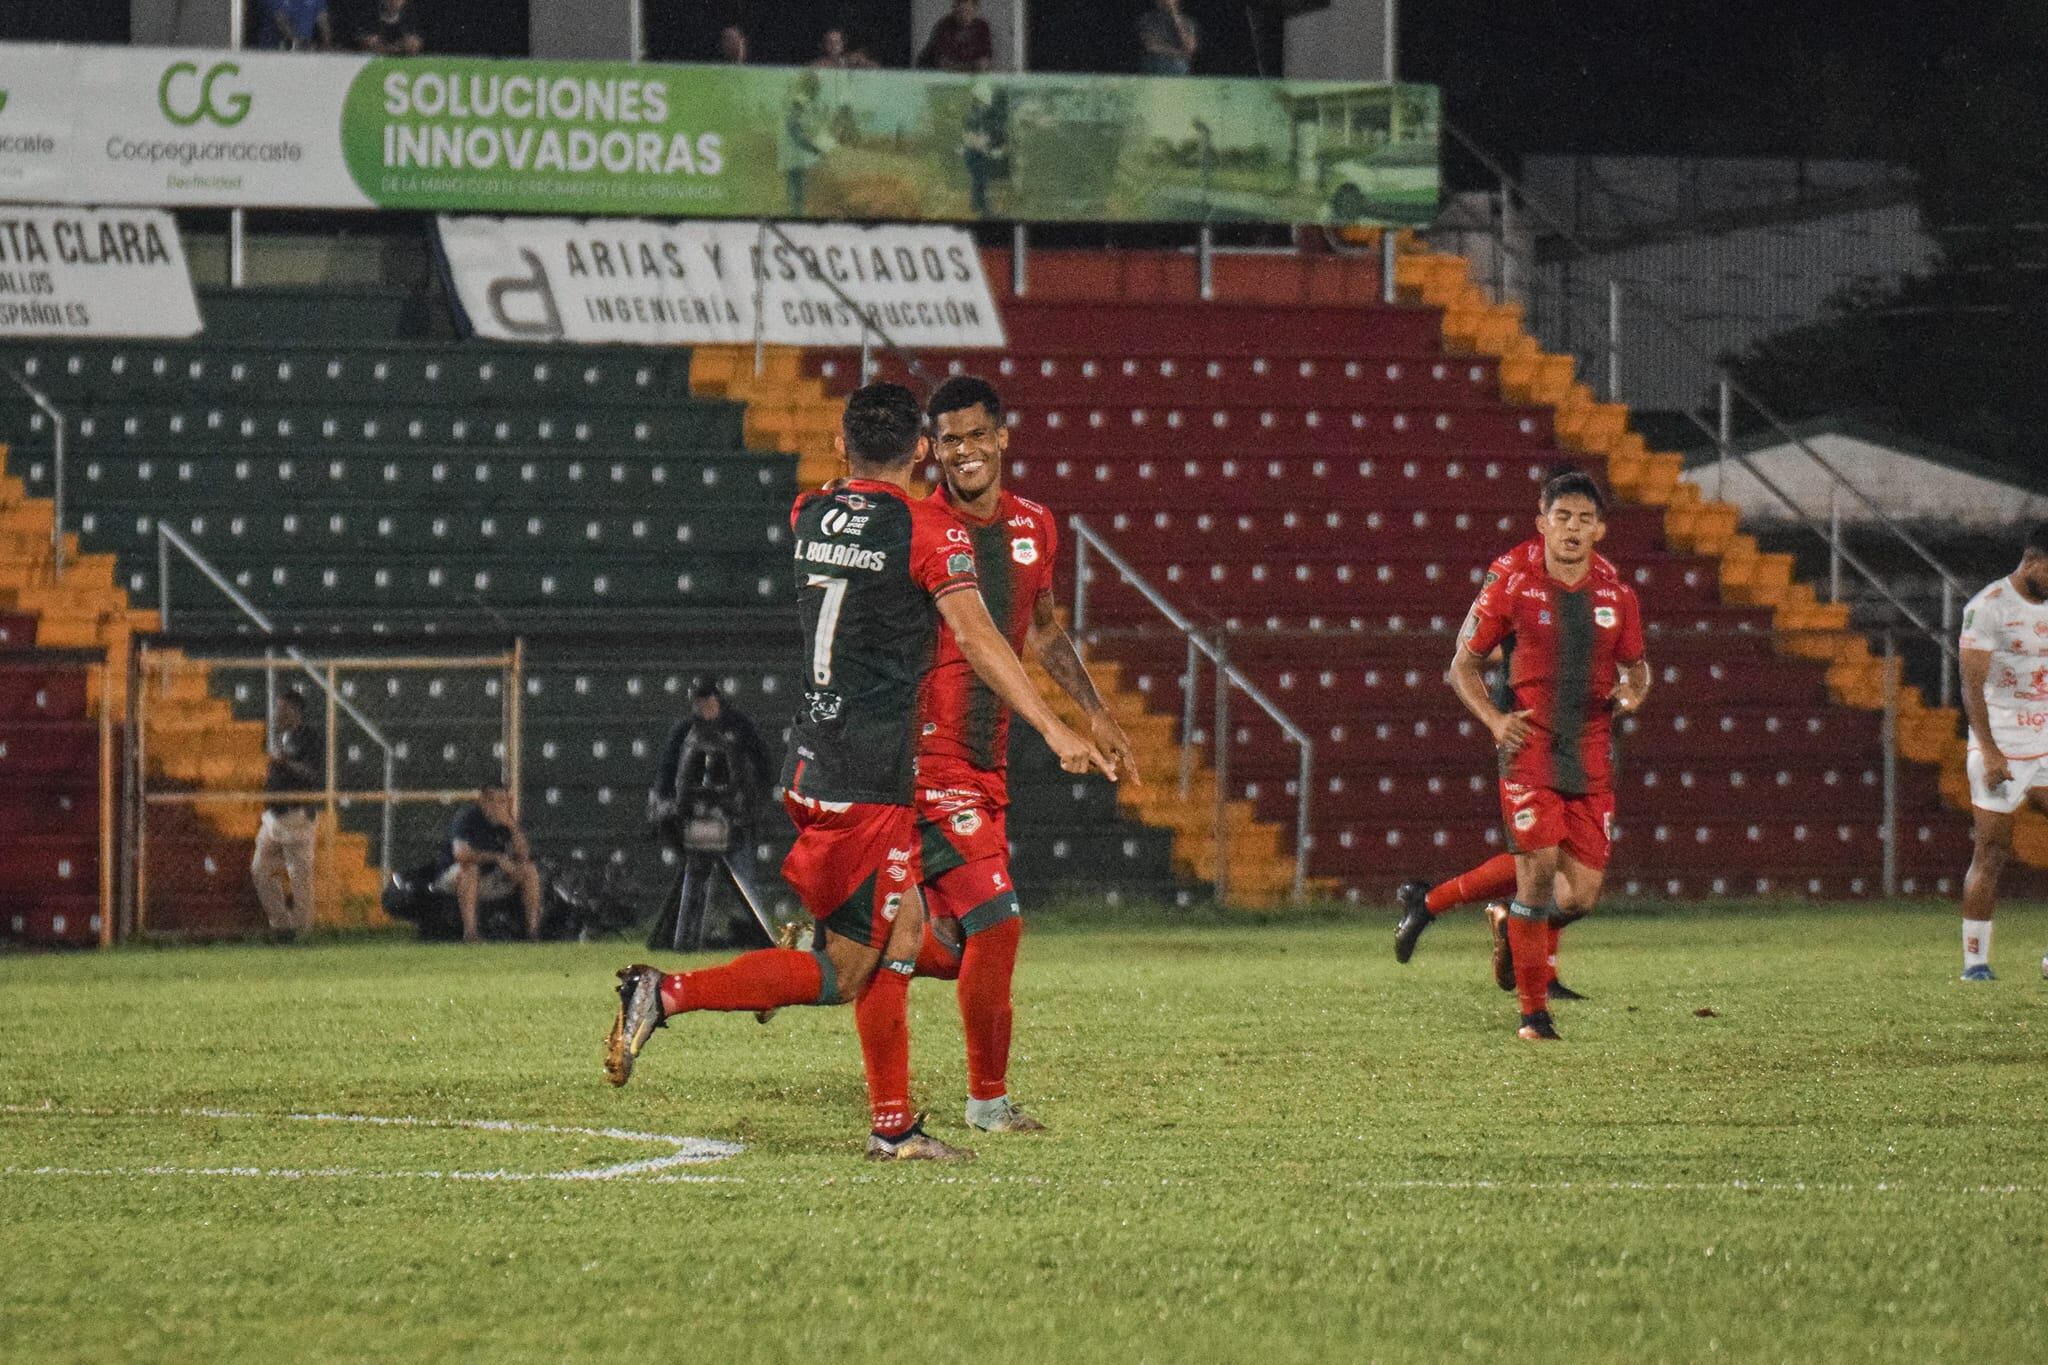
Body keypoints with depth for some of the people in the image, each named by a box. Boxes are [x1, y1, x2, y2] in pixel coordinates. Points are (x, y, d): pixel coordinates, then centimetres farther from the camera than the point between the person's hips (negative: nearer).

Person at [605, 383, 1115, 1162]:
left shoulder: (810, 515, 10)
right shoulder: (929, 532, -10)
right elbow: (975, 638, -18)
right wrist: (1053, 729, -21)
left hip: (811, 762, 8)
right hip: (871, 773, -8)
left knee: (903, 933, 15)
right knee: (841, 975, -3)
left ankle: (893, 1126, 15)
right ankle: (666, 995, -13)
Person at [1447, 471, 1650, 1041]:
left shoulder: (1616, 597, 7)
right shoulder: (1512, 590, -1)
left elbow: (1635, 666, 21)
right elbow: (1464, 664, 7)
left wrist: (1633, 690, -4)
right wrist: (1494, 719, -9)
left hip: (1591, 759, 3)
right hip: (1530, 752, -3)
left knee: (1582, 895, -1)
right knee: (1538, 871, -12)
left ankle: (1514, 923, 34)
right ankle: (1534, 1010, 1)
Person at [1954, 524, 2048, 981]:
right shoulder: (1989, 607, -9)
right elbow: (1972, 685, -13)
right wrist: (1990, 751, -21)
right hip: (2001, 750, -6)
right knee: (1991, 853, -4)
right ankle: (1975, 960, 2)